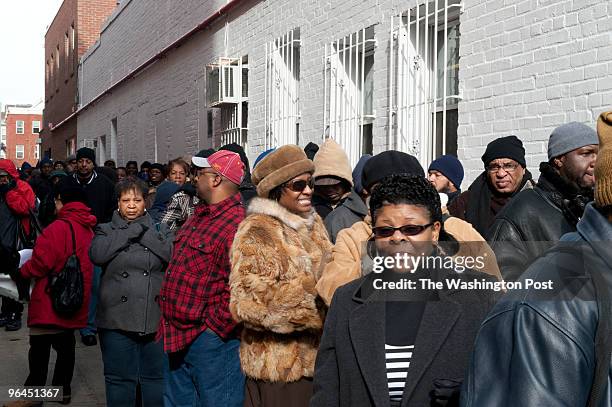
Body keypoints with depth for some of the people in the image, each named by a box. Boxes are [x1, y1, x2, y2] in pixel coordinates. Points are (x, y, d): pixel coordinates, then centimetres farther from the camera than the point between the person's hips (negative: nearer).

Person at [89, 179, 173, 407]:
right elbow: (96, 254, -14)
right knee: (119, 380, 6)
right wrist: (131, 231, -11)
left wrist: (144, 232, -9)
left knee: (155, 379, 9)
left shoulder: (159, 231, 11)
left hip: (156, 319, 1)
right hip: (117, 319, -1)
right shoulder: (107, 230, 8)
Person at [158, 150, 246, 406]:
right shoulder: (199, 217, 12)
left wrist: (214, 326, -18)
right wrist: (170, 325, 17)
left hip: (210, 340, -10)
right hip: (179, 338, 10)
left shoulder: (236, 225, -21)